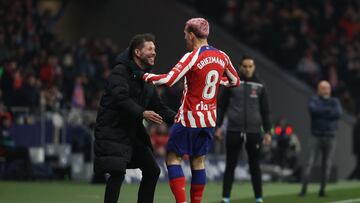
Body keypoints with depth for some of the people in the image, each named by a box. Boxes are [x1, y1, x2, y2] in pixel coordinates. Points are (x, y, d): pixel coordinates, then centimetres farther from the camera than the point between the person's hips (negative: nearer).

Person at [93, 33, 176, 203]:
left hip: (132, 132, 9)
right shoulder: (120, 72, -11)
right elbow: (120, 97, -28)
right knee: (118, 172, -22)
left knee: (152, 170, 10)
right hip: (112, 131, -9)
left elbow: (158, 108, 16)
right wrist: (142, 113, -38)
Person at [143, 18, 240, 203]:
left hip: (190, 118, -6)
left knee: (173, 157, 2)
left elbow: (168, 80, -26)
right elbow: (235, 81, 18)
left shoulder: (192, 57, -17)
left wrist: (146, 76, -12)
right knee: (198, 160, 13)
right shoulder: (221, 56, 3)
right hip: (210, 119, 6)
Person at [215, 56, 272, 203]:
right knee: (230, 165, 2)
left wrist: (267, 131, 3)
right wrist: (218, 126, -1)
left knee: (255, 166, 4)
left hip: (253, 132, 1)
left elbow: (265, 111, 10)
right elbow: (222, 106, 7)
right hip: (234, 131, -1)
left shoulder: (259, 87, 8)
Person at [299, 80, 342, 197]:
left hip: (330, 138, 3)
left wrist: (321, 112, -10)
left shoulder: (335, 102, 11)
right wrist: (329, 110, -11)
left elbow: (338, 114, -8)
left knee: (327, 165, 3)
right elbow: (313, 109, -19)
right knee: (310, 163, -10)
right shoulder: (314, 100, 4)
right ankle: (303, 189, -12)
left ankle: (322, 190, 10)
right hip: (317, 137, -3)